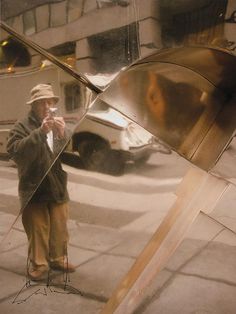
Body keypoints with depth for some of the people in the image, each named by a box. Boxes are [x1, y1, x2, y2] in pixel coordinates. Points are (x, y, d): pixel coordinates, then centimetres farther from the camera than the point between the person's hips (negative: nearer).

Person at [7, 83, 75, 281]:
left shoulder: (59, 126, 8)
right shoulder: (23, 126, -5)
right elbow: (15, 151, -20)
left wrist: (63, 135, -19)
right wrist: (40, 132, -25)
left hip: (58, 188, 4)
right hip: (34, 190, -4)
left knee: (59, 229, 14)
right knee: (38, 231, 6)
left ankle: (58, 259, 32)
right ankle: (38, 264, 22)